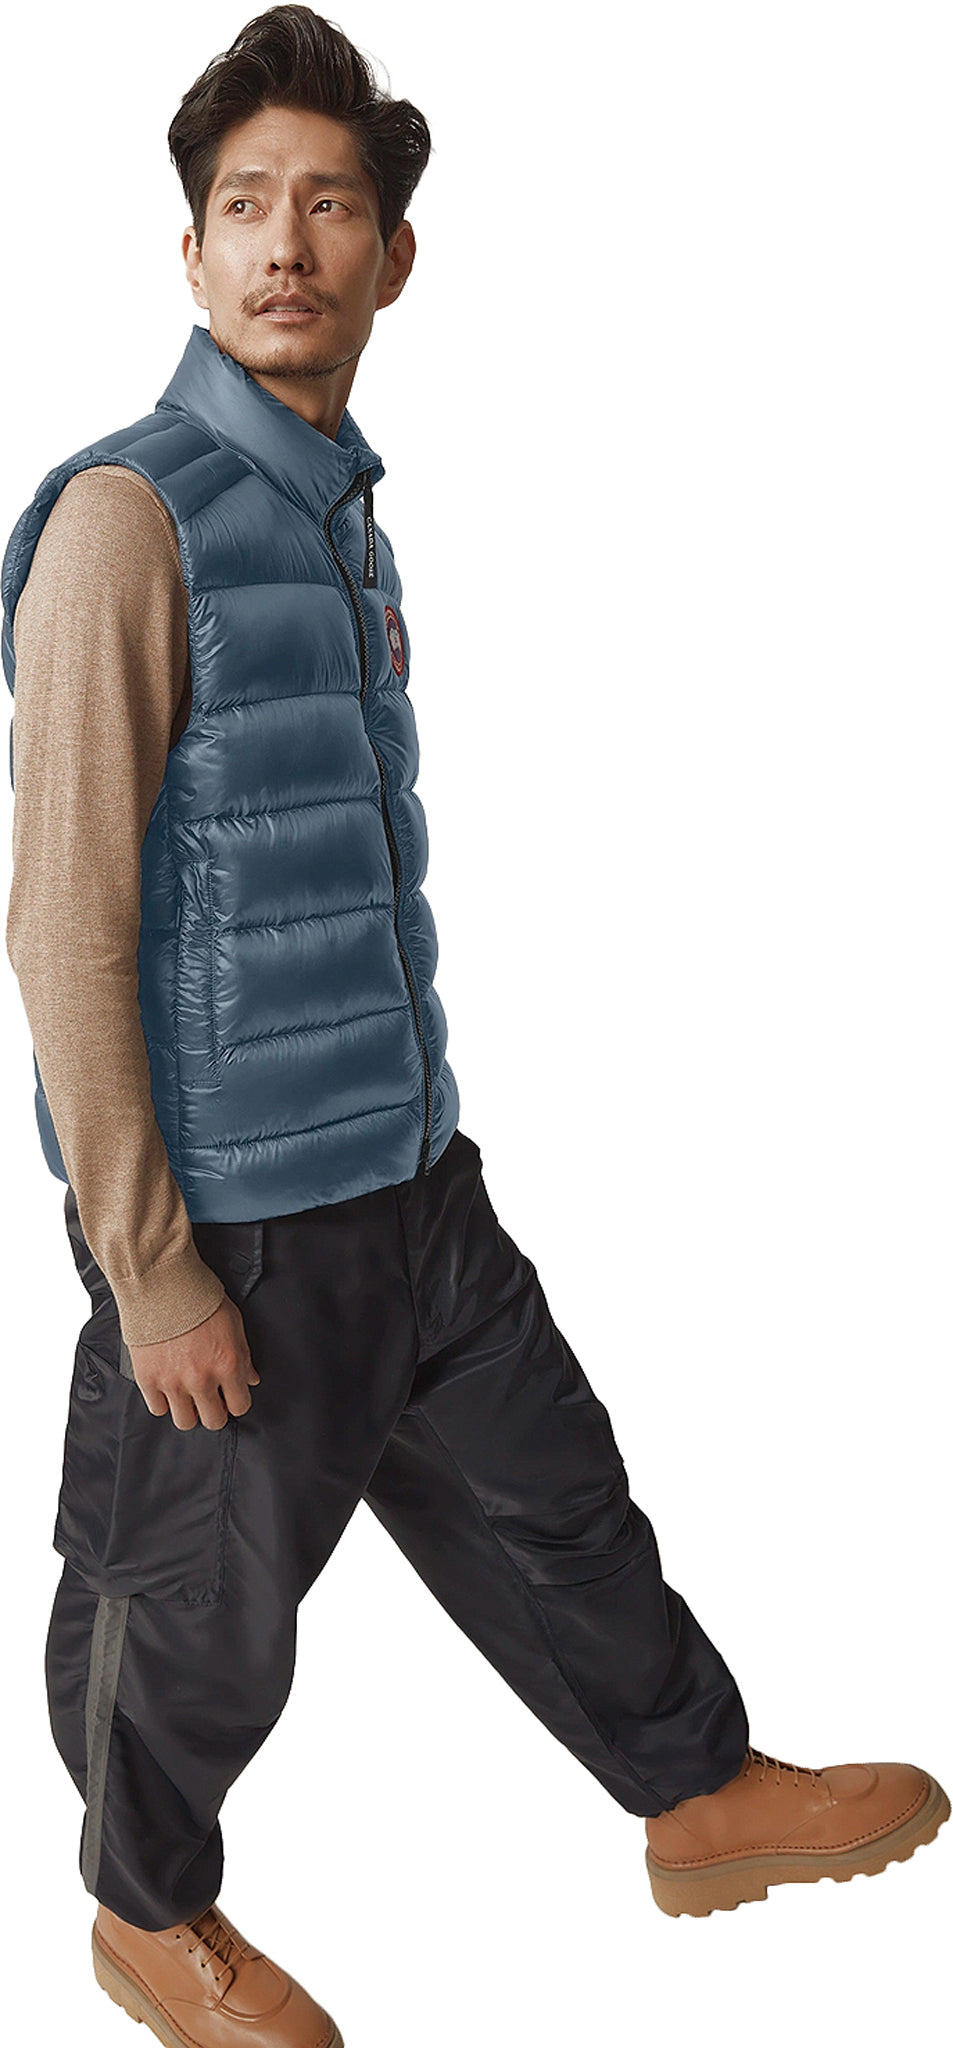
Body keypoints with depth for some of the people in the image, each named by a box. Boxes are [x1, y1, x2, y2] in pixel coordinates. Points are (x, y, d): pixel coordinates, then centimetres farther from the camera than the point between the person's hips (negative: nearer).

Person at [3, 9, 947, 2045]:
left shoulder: (345, 508, 9)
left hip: (410, 1172, 8)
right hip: (234, 1215, -7)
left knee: (549, 1497, 21)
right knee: (202, 1614, 12)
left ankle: (706, 1799, 42)